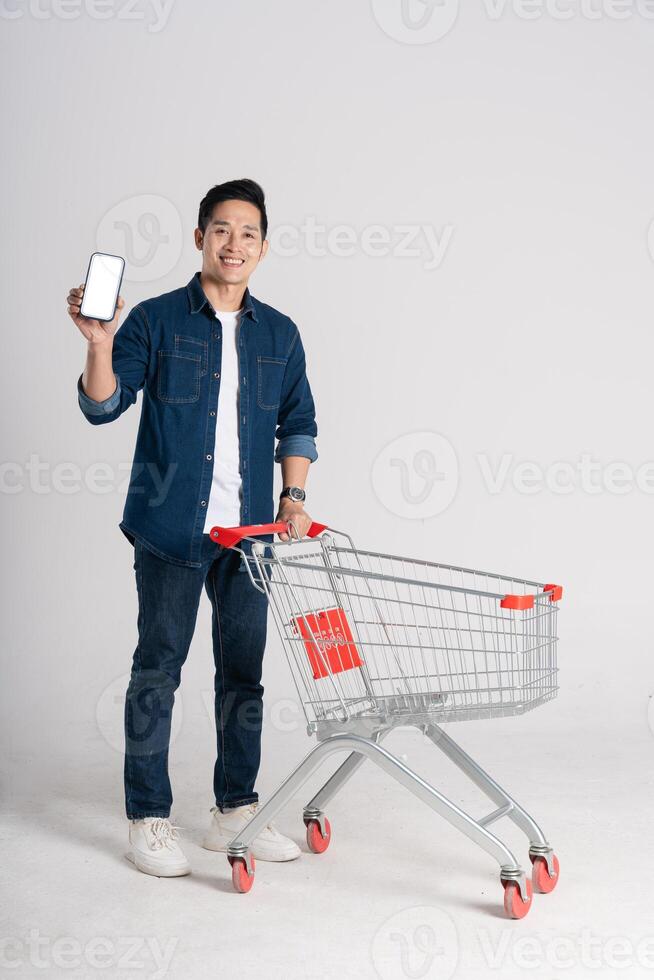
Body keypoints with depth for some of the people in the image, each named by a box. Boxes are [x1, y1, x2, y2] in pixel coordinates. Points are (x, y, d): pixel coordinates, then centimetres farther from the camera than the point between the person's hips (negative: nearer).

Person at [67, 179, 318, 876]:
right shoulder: (156, 320, 0)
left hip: (248, 531, 4)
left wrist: (294, 495, 4)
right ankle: (148, 819, 14)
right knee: (158, 669, 3)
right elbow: (103, 406, -6)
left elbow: (297, 423, 15)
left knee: (244, 669, 10)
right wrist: (100, 345, -23)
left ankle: (235, 811, 23)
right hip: (170, 527, -4)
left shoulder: (280, 335, 10)